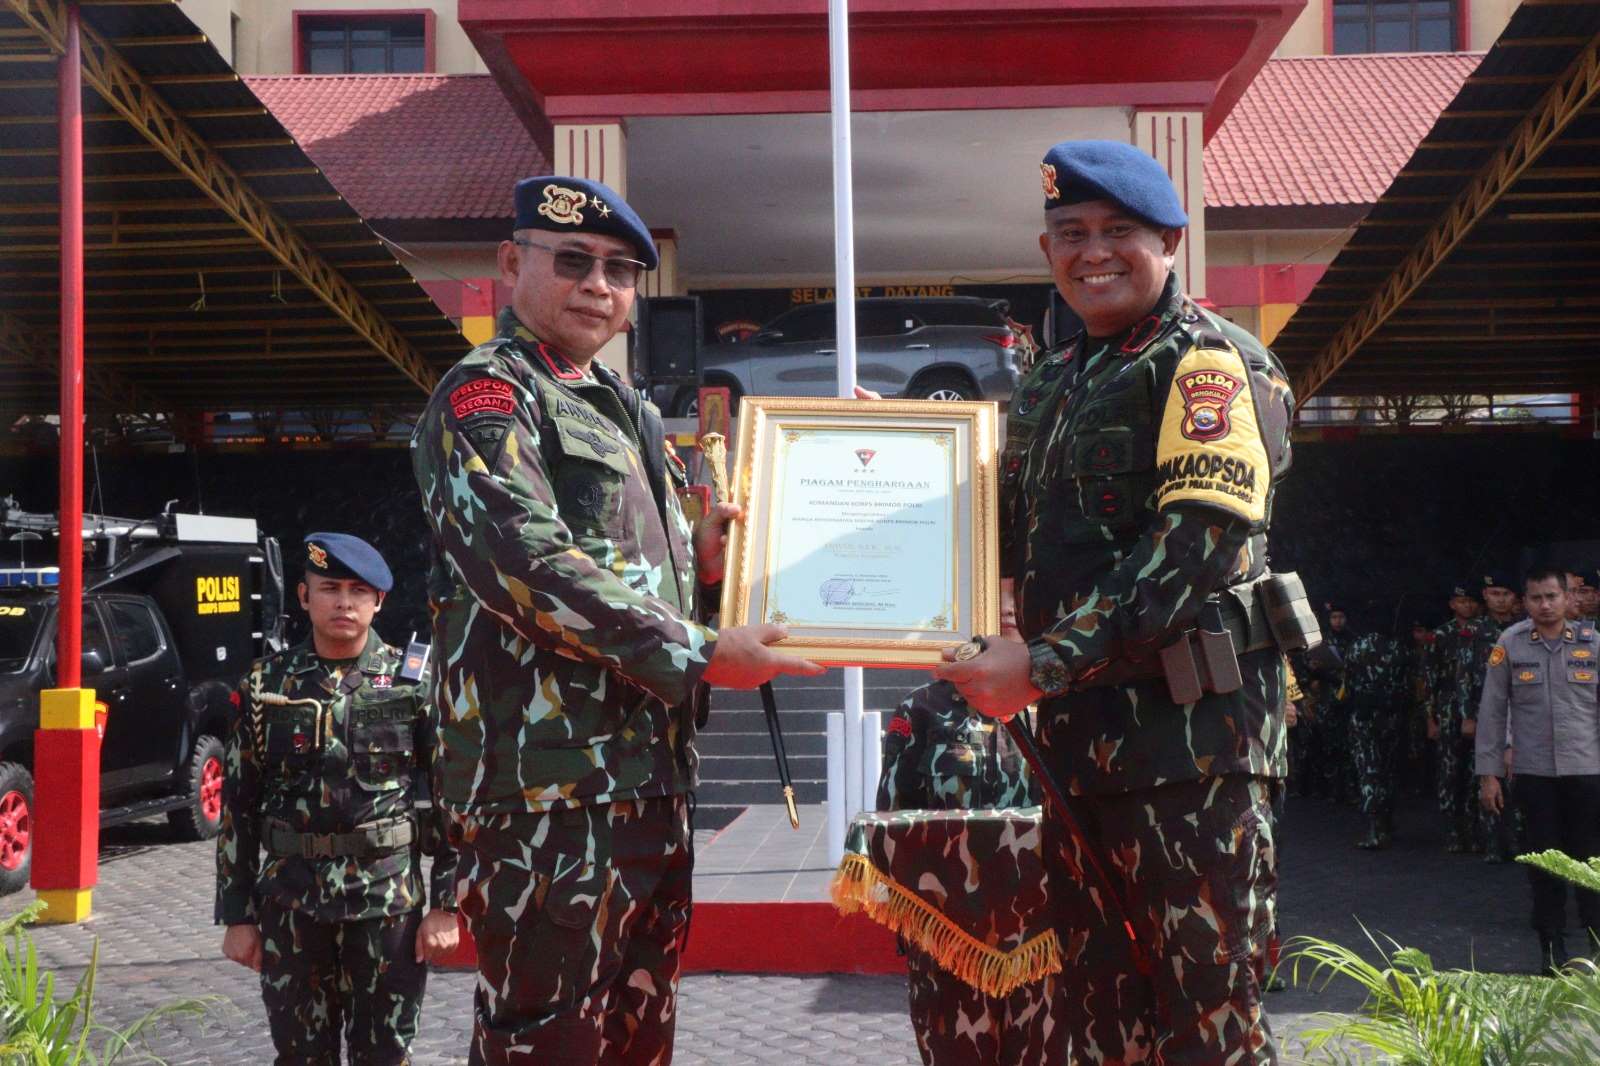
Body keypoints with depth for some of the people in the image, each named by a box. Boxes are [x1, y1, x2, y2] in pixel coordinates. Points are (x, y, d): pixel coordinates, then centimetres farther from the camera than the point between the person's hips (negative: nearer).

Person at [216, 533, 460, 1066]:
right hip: (290, 903, 2)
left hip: (389, 901, -1)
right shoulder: (267, 684, 4)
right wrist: (237, 914, 3)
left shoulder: (416, 682, 0)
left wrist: (445, 904, -6)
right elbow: (238, 806, 6)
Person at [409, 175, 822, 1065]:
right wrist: (701, 656, -19)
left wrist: (702, 560, 5)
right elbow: (529, 565, -20)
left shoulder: (628, 410, 21)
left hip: (652, 773, 9)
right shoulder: (488, 396, -6)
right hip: (553, 780, -9)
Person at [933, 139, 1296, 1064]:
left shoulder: (1208, 359, -6)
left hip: (1190, 730, -8)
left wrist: (1044, 661, -22)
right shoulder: (1074, 376, 20)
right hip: (1085, 732, 9)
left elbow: (1198, 539, -18)